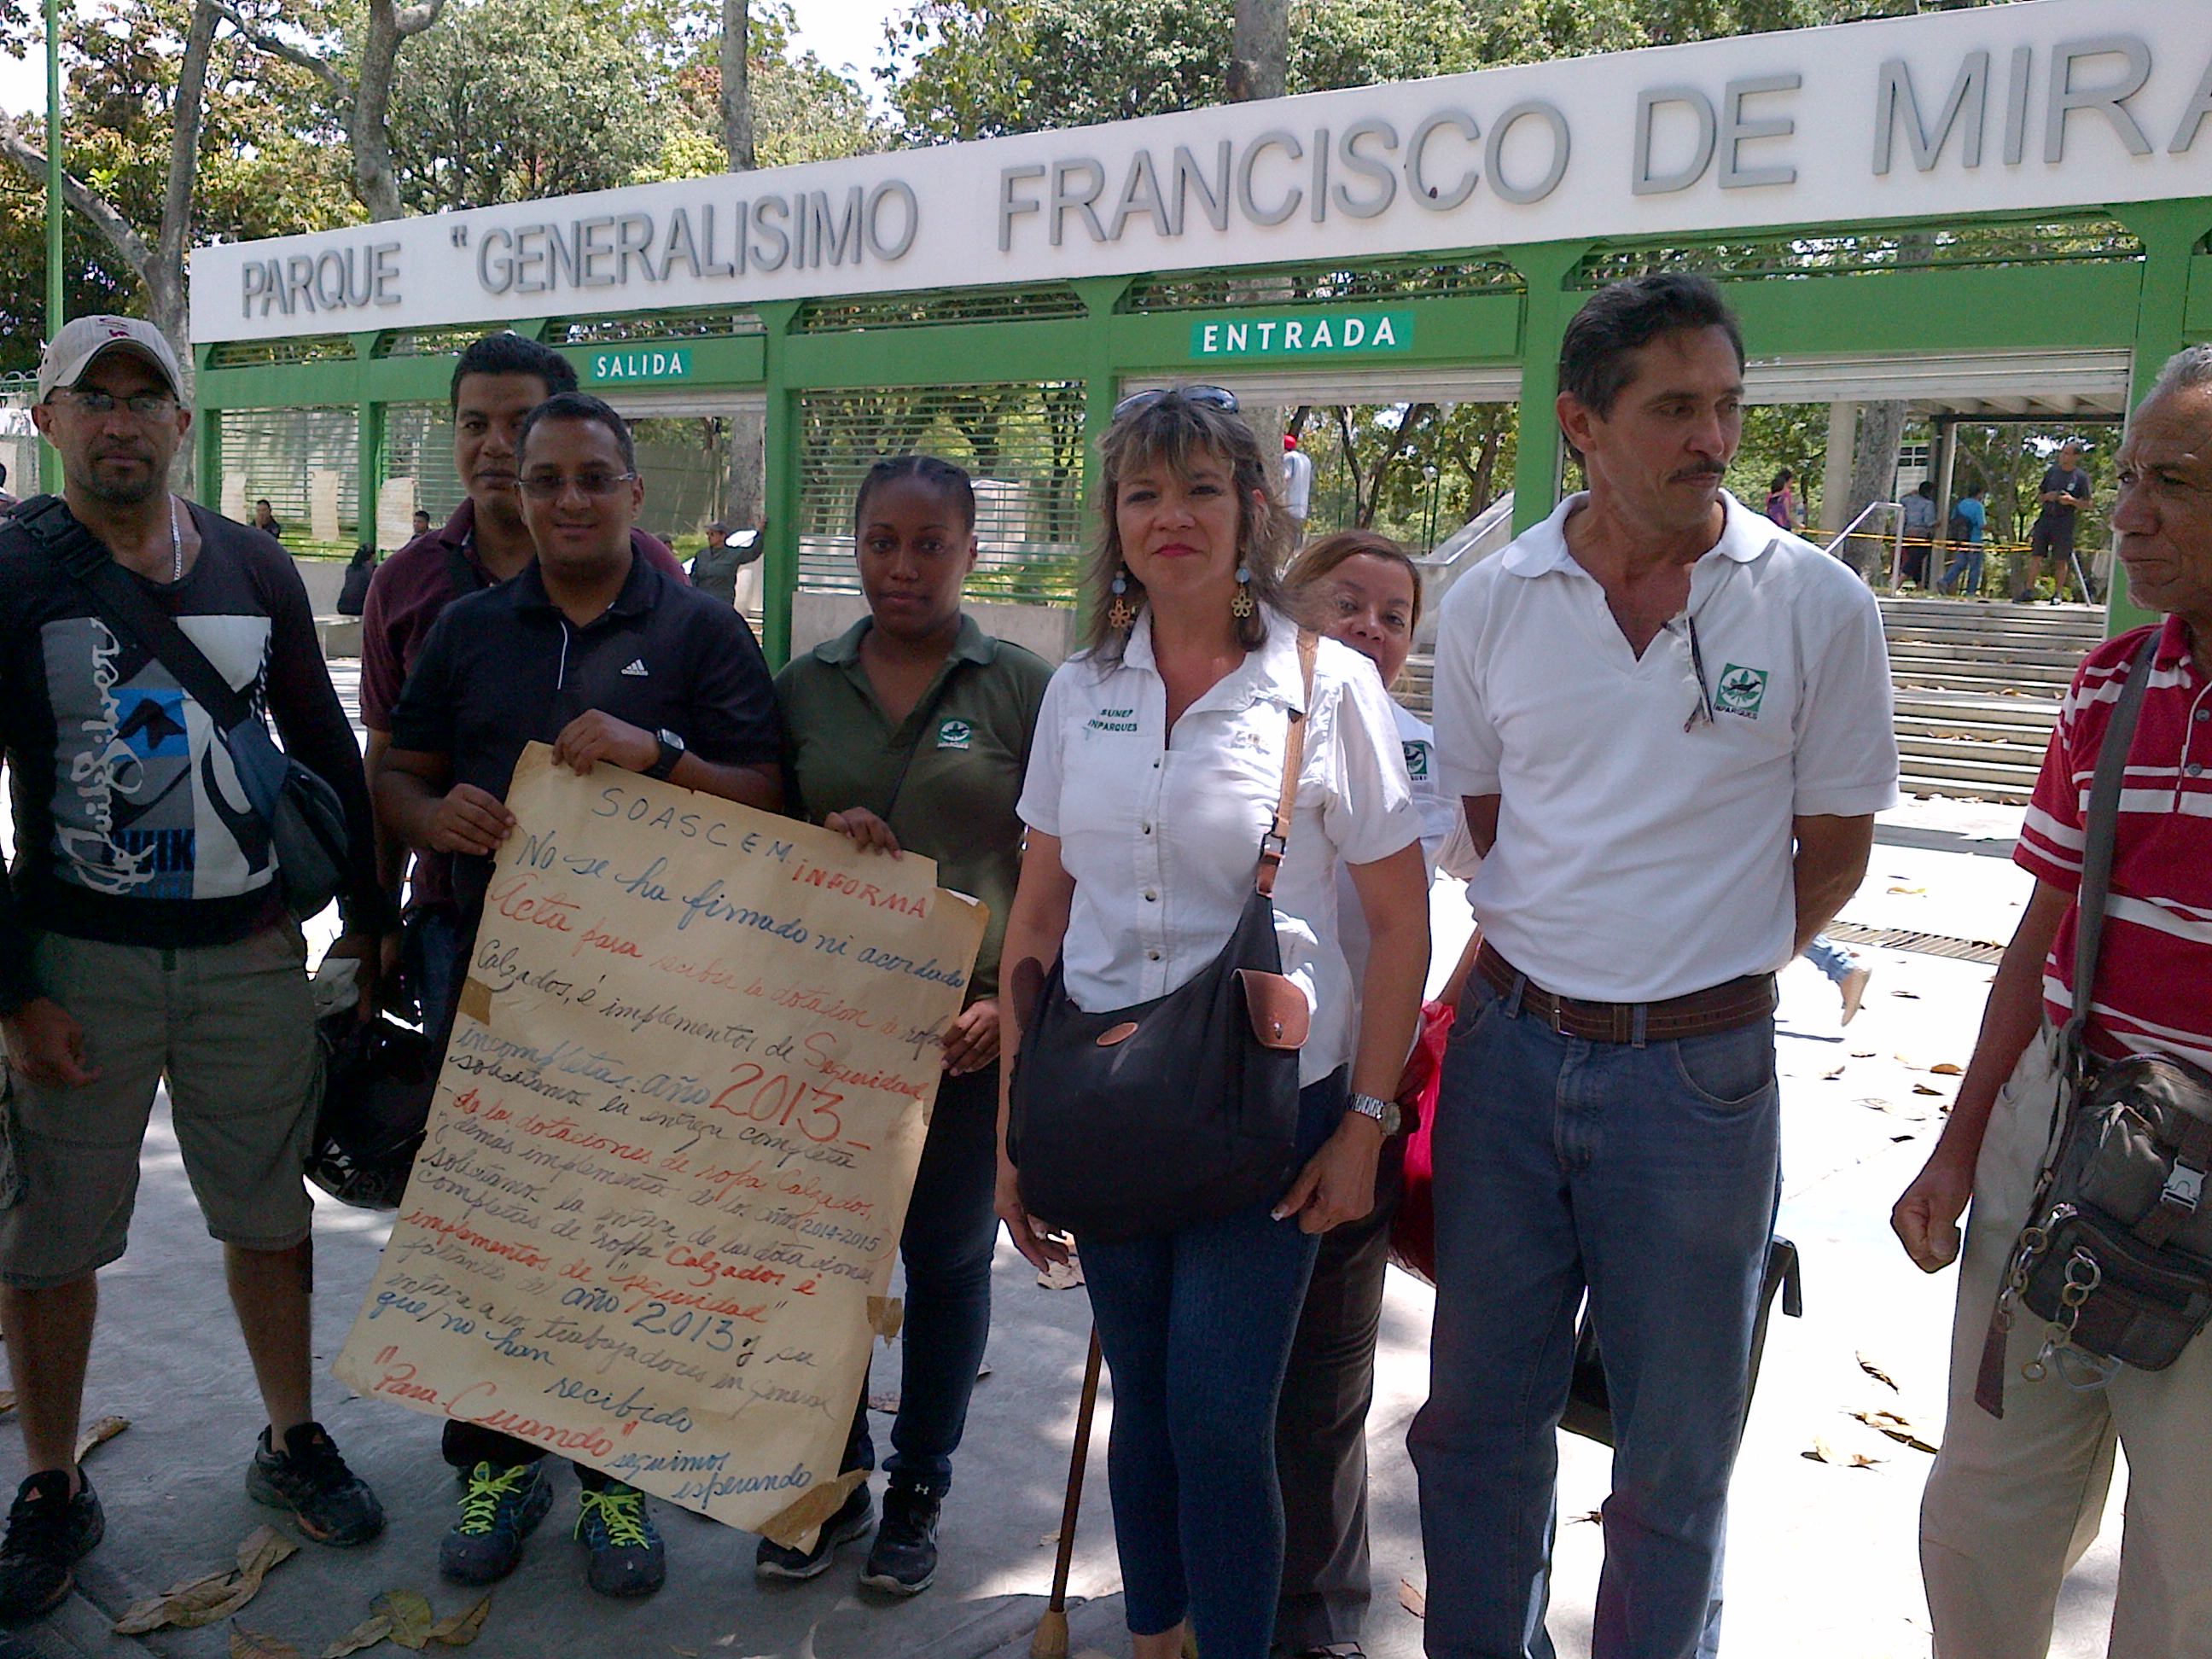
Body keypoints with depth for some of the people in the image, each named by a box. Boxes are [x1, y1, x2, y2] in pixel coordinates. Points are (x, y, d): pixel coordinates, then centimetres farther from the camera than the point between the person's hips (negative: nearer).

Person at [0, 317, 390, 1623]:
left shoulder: (256, 570, 5)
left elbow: (328, 750, 13)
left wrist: (369, 912, 11)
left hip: (252, 953, 3)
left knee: (271, 1212, 13)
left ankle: (294, 1444, 31)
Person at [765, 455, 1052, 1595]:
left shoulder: (1024, 689, -3)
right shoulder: (805, 686, 6)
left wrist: (1013, 1000, -13)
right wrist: (818, 840, -8)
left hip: (970, 1031, -2)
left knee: (947, 1263, 10)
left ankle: (917, 1493, 29)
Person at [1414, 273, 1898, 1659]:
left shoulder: (1818, 603, -7)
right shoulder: (1491, 603, 0)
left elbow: (1835, 847, 2)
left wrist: (1705, 972, 5)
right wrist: (1565, 963, 7)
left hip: (1700, 1071, -2)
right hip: (1511, 1044, 3)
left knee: (1676, 1450, 12)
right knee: (1478, 1415, 16)